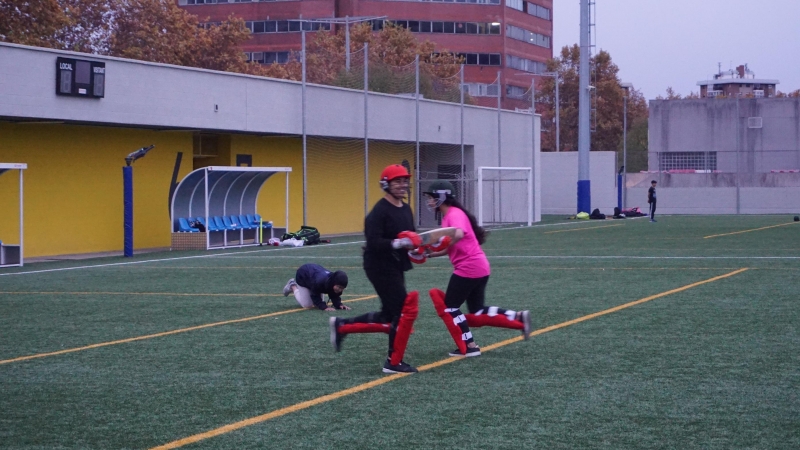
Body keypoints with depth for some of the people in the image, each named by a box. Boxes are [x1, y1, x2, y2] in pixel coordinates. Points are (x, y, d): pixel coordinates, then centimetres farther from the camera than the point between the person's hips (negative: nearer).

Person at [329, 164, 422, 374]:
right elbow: (373, 243, -24)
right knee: (405, 310, -8)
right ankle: (394, 362, 4)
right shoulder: (380, 211, -17)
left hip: (395, 268, 9)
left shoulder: (406, 209, 10)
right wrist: (398, 243, -34)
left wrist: (418, 244, -2)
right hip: (380, 267, -9)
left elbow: (410, 237, 18)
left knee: (389, 317, 14)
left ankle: (342, 326, 28)